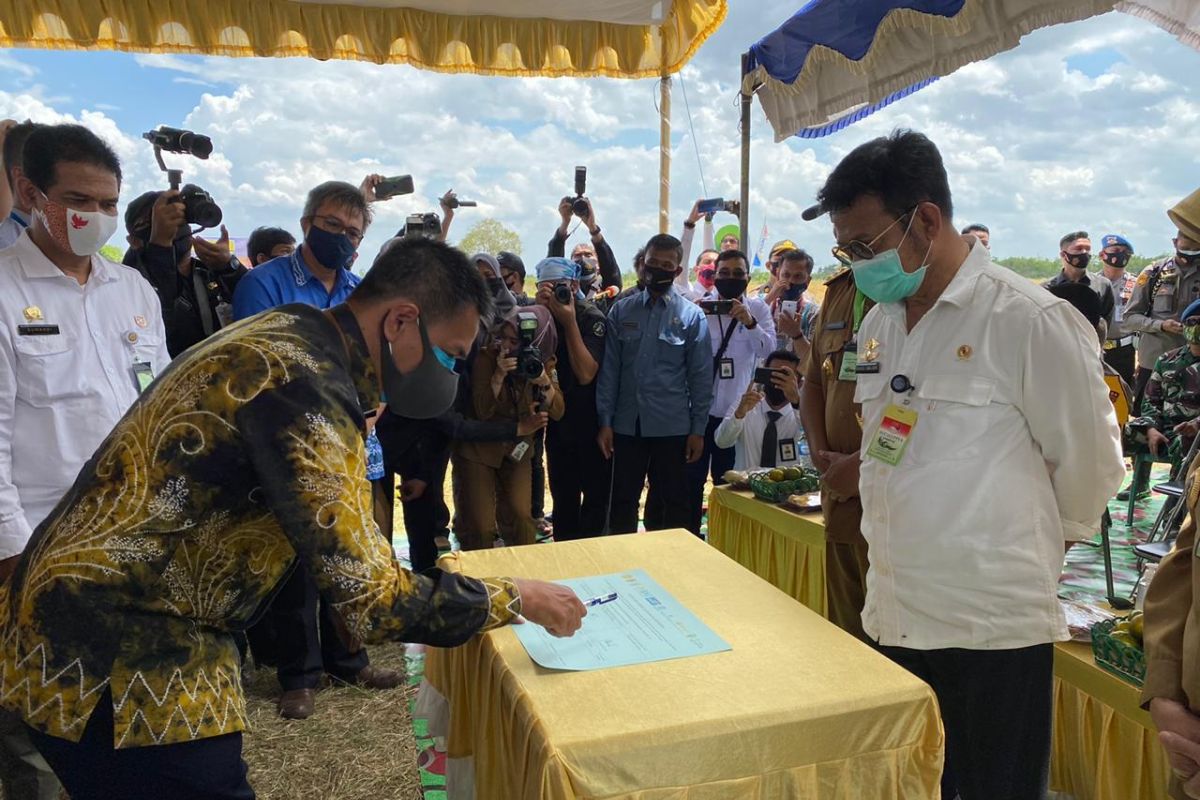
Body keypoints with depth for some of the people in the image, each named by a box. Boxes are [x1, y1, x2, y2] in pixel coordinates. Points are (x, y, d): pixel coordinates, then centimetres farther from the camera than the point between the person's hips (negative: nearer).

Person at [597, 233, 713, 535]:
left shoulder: (692, 315, -1)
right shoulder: (621, 311, 5)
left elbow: (701, 376, -1)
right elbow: (609, 369, 3)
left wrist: (698, 429, -4)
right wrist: (605, 422, -1)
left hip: (672, 427, -2)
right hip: (627, 424, 2)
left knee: (671, 506, 9)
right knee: (622, 503, 10)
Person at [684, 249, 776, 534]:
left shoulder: (758, 308, 2)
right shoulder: (700, 305, -1)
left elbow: (767, 349, -12)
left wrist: (750, 322, -29)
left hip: (737, 412, 1)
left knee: (728, 484, 13)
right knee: (691, 480, 7)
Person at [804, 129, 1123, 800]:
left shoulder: (1031, 321, -14)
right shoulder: (880, 322, 8)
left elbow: (1091, 463, -5)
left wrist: (1037, 546, 7)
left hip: (994, 625, -6)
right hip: (896, 617, 6)